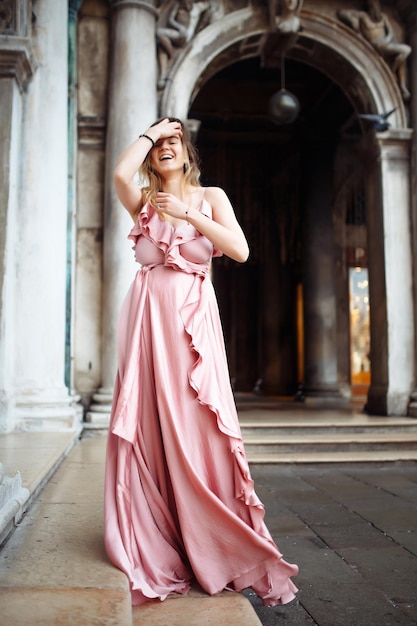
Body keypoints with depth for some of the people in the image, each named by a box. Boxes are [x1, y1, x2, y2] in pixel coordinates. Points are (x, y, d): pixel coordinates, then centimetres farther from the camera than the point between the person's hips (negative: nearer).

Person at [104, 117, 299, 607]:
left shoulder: (210, 197, 12)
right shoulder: (142, 201, 13)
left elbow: (240, 250, -3)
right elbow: (120, 172, -11)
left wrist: (187, 214, -7)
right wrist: (150, 132, 4)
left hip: (194, 318, -1)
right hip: (147, 315, 1)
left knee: (196, 427, -5)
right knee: (147, 426, -2)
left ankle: (211, 547, 6)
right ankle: (152, 550, 9)